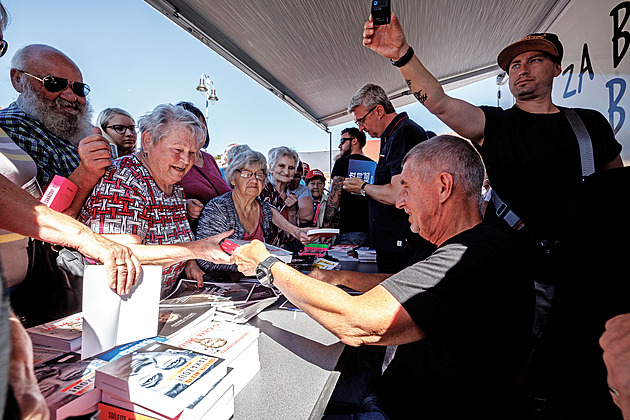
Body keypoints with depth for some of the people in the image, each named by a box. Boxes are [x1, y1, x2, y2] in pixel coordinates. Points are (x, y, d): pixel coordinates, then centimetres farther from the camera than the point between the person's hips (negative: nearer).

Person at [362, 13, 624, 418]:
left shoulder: (590, 123, 11)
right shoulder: (495, 124, 0)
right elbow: (438, 102, -18)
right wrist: (403, 55, -31)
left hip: (588, 266, 3)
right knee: (526, 373, 6)